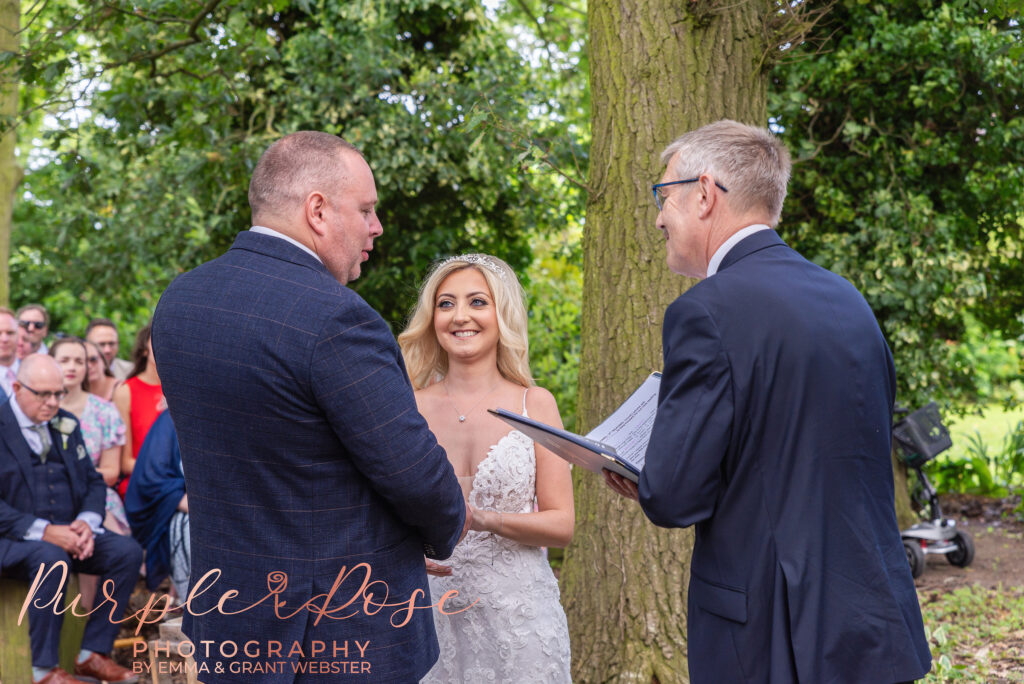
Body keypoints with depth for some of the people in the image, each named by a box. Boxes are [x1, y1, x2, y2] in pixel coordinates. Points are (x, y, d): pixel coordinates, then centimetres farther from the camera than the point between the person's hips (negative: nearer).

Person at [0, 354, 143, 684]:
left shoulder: (66, 424, 13)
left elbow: (93, 481, 14)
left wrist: (87, 522, -7)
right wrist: (43, 532, -24)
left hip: (67, 533, 6)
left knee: (128, 550, -18)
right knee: (51, 558, -38)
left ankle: (92, 655, -12)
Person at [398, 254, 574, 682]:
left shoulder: (534, 404, 0)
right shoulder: (411, 408, 2)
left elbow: (561, 526, -4)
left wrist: (483, 519, -19)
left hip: (517, 613, 0)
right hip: (432, 612, 1)